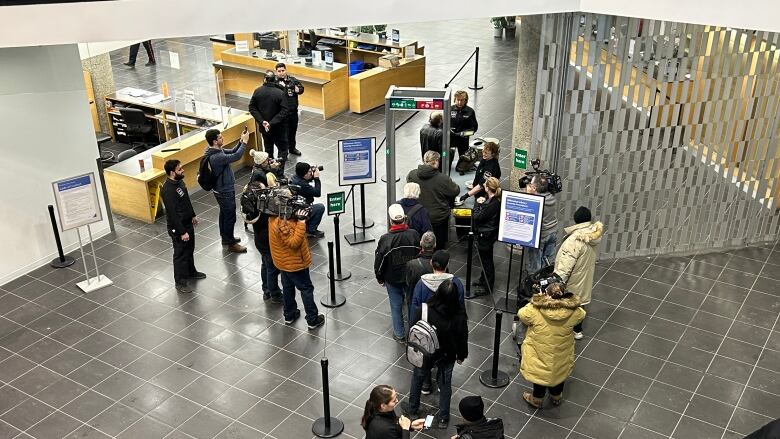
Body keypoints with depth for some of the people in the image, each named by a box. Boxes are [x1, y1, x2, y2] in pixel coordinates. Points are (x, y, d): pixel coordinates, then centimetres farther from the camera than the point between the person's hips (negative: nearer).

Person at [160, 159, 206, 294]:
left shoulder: (179, 181, -2)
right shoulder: (168, 190, -31)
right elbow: (172, 214, -28)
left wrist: (193, 215, 22)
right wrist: (182, 232, -23)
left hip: (187, 222, 9)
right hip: (177, 227, -9)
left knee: (190, 249, 25)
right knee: (180, 254, 6)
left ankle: (191, 272, 45)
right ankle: (180, 282, 21)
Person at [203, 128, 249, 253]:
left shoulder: (217, 150, -2)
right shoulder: (216, 157, -33)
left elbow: (232, 152, 6)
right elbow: (236, 157, -35)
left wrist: (241, 141, -9)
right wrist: (245, 142, -27)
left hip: (222, 189, 10)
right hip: (225, 191, -10)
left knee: (224, 214, 24)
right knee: (230, 217, 4)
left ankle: (226, 237, 40)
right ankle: (231, 244, 17)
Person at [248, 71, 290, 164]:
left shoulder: (257, 91, -6)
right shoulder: (280, 93, -18)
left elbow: (252, 108, -5)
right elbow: (284, 111, -22)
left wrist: (262, 121, -11)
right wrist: (272, 123, -20)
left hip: (264, 127, 4)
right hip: (278, 128, -4)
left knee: (268, 149, 20)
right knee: (282, 149, 5)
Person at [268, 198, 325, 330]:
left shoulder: (275, 218, -2)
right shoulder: (282, 224, -32)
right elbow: (294, 242, -33)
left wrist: (298, 218, -12)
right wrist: (301, 223, -35)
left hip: (284, 262, 9)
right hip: (294, 263, -9)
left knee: (288, 287, 22)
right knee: (306, 289, 3)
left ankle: (289, 315, 36)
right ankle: (313, 320, 10)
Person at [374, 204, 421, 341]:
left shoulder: (385, 239, -23)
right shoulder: (414, 234, -17)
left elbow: (379, 261, -13)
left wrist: (380, 278, 4)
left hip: (393, 278, -2)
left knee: (396, 306, 14)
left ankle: (399, 334, 26)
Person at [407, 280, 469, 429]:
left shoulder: (422, 310, -29)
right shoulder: (459, 316, -27)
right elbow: (462, 338, -11)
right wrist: (461, 355, 8)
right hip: (447, 356, 0)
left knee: (417, 379, 27)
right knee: (445, 385, 23)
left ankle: (412, 410, 47)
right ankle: (443, 419, 38)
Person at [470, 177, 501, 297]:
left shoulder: (493, 204, -29)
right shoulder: (494, 200, 0)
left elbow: (477, 217, -24)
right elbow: (485, 214, 6)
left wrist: (478, 204, -11)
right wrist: (482, 203, -9)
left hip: (486, 235, -10)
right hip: (486, 233, 10)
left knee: (486, 260, 4)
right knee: (485, 258, 25)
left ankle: (487, 287, 17)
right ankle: (484, 279, 43)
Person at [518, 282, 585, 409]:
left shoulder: (534, 310, -28)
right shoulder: (573, 312, -21)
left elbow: (521, 315, -7)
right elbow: (581, 315, 3)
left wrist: (536, 301, 3)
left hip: (539, 355, -2)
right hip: (561, 357, 2)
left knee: (539, 372, 25)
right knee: (559, 372, 29)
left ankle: (537, 399, 46)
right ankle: (556, 396, 53)